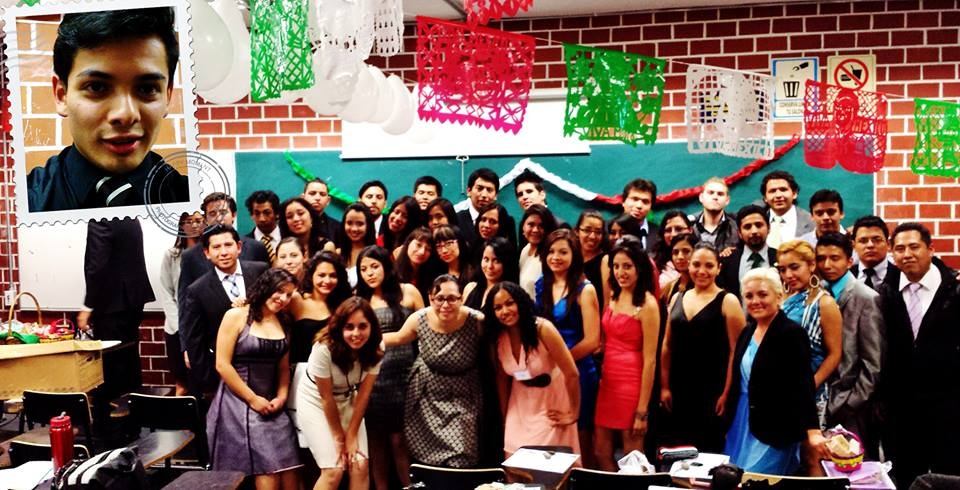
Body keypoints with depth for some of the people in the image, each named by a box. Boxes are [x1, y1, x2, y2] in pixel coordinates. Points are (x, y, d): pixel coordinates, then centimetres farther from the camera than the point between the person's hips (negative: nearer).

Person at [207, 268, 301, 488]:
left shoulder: (282, 322, 12)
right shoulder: (236, 316, -6)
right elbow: (222, 365, -11)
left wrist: (281, 397, -1)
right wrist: (253, 399, -10)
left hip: (271, 405, 5)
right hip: (238, 403, -5)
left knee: (288, 472, -2)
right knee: (266, 472, -10)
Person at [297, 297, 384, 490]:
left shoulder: (376, 348, -19)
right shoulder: (324, 348, -32)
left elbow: (364, 393, -12)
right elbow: (326, 397, -20)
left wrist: (351, 436, -12)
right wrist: (339, 438, -11)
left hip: (347, 400, 4)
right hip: (315, 400, -4)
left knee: (360, 466, -6)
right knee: (334, 470, -12)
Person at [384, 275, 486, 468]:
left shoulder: (477, 321, -25)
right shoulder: (419, 319, -15)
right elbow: (399, 338, 6)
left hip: (462, 399, -2)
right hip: (427, 395, 3)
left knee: (458, 462, -6)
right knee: (424, 457, 15)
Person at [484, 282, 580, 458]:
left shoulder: (543, 329, -25)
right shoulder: (498, 337, -9)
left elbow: (572, 374, -21)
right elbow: (503, 378, 5)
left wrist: (573, 414, -14)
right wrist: (505, 417, 9)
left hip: (551, 406, -4)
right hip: (519, 408, 4)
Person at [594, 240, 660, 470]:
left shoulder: (647, 304, -13)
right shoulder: (613, 296, 8)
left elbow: (649, 360, -15)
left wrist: (642, 411, -15)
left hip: (632, 382, -7)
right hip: (608, 381, 7)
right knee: (601, 453, 13)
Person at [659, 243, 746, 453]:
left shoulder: (727, 301, -4)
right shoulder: (677, 298, 10)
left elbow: (736, 352, -7)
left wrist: (727, 393, -13)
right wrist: (664, 386, 7)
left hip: (712, 393, -4)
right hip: (678, 392, 4)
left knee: (709, 453, 0)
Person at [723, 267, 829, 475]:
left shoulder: (792, 333, -14)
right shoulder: (747, 332, 8)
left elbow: (804, 385, -19)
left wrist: (813, 431, -26)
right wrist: (730, 419, 16)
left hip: (773, 432, -7)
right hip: (740, 423, 7)